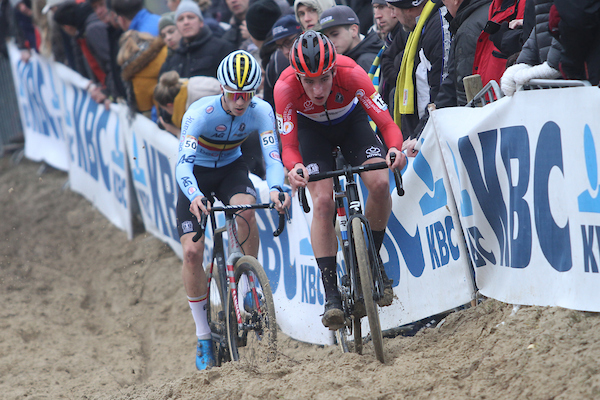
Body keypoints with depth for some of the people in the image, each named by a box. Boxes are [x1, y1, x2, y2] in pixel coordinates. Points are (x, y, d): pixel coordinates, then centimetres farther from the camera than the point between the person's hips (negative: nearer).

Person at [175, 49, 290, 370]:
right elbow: (183, 163, -38)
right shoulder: (200, 113, -30)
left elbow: (272, 156, -29)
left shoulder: (261, 111, -22)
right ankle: (203, 337, 0)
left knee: (246, 208, -34)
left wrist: (275, 188, -50)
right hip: (196, 174, -1)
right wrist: (195, 197, -58)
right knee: (192, 251, -14)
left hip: (231, 168, 2)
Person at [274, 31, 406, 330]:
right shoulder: (286, 86, -34)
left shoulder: (351, 74, -36)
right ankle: (331, 293, -15)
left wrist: (395, 149, -53)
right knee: (322, 201, -21)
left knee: (380, 183, -23)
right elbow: (288, 146, -28)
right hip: (311, 129, 0)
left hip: (351, 122, 1)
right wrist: (294, 167, -51)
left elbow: (388, 124, -32)